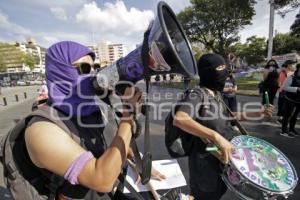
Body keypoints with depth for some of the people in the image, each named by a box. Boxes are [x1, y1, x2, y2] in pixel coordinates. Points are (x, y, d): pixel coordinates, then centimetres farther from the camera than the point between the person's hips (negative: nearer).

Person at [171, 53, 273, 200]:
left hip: (222, 159, 8)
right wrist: (216, 136, -47)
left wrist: (257, 114, 14)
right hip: (206, 162, -8)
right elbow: (179, 119, -41)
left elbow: (229, 116, 20)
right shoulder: (197, 95, -24)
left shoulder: (217, 95, 5)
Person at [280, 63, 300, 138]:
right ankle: (284, 131, 10)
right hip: (290, 100, -7)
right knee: (287, 115, 0)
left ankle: (291, 129, 33)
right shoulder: (292, 77, -13)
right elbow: (285, 87, -18)